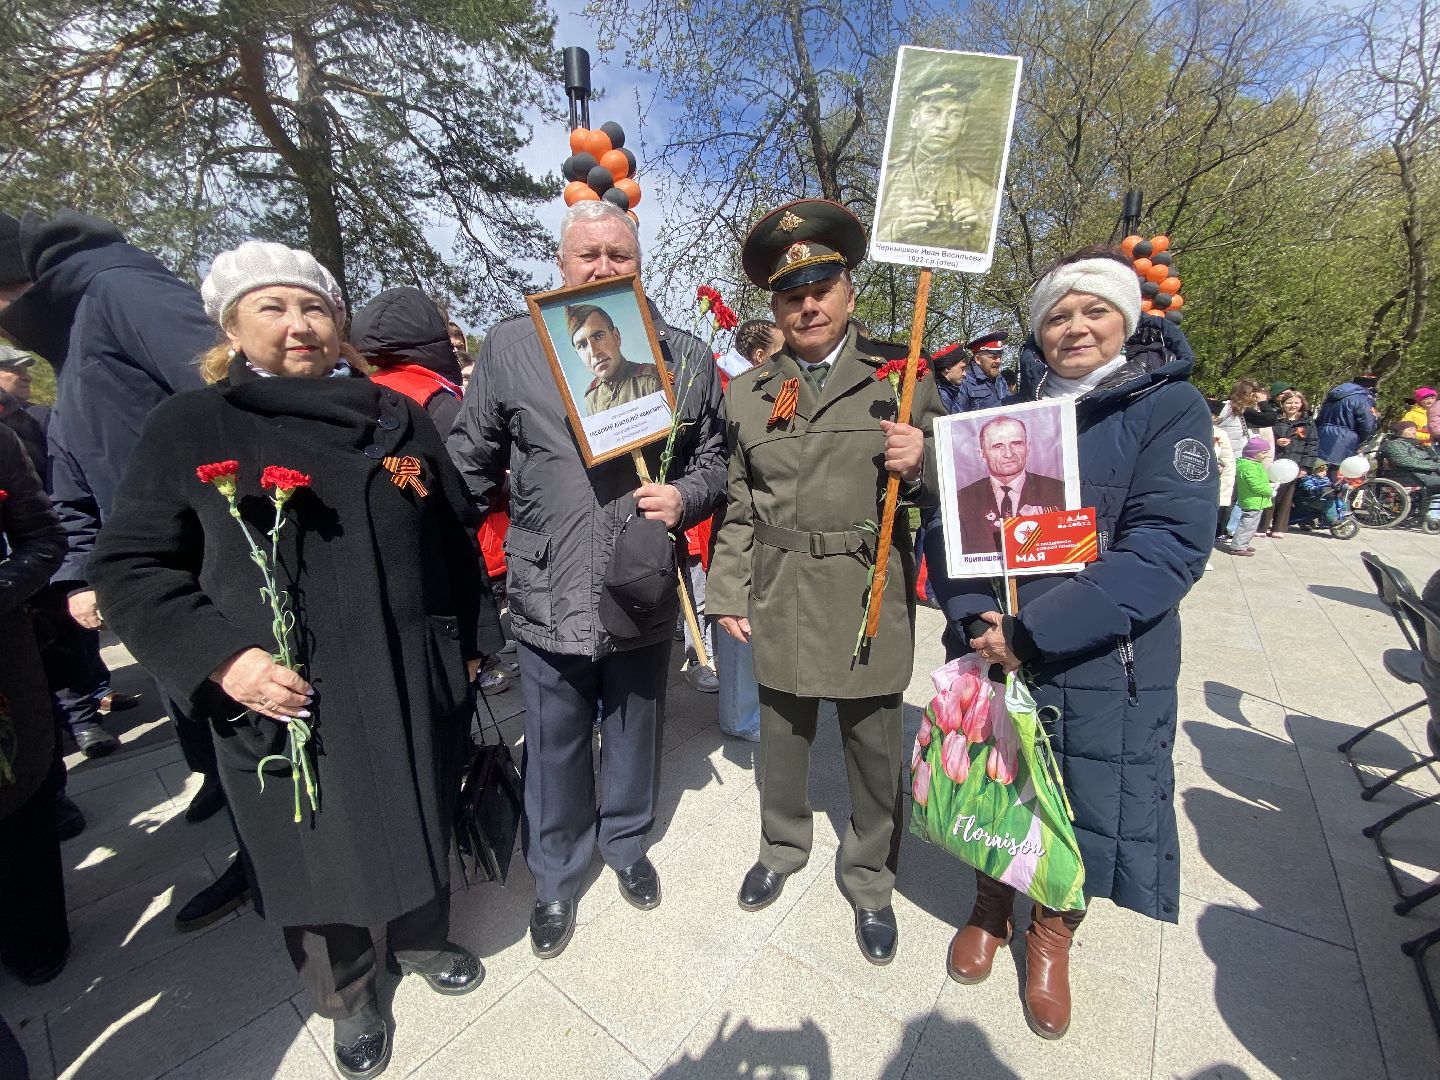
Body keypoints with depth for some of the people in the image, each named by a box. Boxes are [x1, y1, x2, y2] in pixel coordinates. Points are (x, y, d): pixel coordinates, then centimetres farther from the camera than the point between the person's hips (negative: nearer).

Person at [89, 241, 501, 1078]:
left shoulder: (397, 417, 3)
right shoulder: (190, 428, -2)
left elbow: (454, 537, 6)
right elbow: (131, 566, -1)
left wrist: (470, 641, 8)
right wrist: (221, 659, -15)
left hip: (408, 687, 2)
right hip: (282, 703, -1)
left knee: (419, 824, 20)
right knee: (315, 853, 17)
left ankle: (423, 938, 51)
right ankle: (346, 996, 46)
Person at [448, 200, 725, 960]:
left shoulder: (686, 357, 2)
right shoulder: (511, 347, -1)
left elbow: (713, 459, 9)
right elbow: (470, 465, 5)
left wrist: (684, 497, -12)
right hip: (548, 599, 0)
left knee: (634, 734, 21)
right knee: (554, 749, 16)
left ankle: (626, 844, 51)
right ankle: (556, 877, 44)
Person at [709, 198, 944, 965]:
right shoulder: (747, 393, 5)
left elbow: (944, 490, 2)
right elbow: (737, 506, 8)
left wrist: (920, 465, -20)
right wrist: (729, 595, 5)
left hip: (870, 599, -1)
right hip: (779, 600, 2)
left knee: (873, 748, 13)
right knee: (781, 738, 19)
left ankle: (870, 880, 39)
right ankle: (782, 846, 47)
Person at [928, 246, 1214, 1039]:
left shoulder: (1169, 406, -7)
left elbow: (1171, 546, -18)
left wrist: (1033, 633, -24)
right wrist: (975, 616, -18)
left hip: (1100, 664, -2)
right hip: (988, 652, 3)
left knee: (1081, 797, 13)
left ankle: (1052, 934, 44)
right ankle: (989, 906, 47)